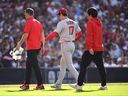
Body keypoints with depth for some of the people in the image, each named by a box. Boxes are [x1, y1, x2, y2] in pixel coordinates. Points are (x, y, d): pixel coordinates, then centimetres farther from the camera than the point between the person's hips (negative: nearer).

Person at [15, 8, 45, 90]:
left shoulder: (29, 22, -9)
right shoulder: (38, 23, 15)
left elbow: (25, 35, -15)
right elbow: (42, 36, 14)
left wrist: (20, 43, -6)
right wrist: (43, 46, 18)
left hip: (31, 47, -9)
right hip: (38, 47, 9)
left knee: (35, 65, -9)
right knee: (28, 65, 16)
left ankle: (40, 84, -12)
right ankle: (26, 84, 19)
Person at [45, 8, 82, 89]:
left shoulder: (61, 23, -11)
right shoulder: (74, 23, 11)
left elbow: (55, 33, -18)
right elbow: (80, 33, 10)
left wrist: (45, 39, -15)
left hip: (65, 44, -8)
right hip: (72, 45, 8)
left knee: (69, 65, -7)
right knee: (63, 64, 15)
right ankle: (58, 84, 18)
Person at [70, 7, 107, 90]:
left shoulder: (90, 23, -8)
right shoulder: (100, 23, 15)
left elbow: (89, 36, -17)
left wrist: (90, 47, -22)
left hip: (91, 49, -8)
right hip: (100, 48, 8)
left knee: (83, 66, -4)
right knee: (100, 67, 10)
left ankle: (79, 84, -7)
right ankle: (104, 85, 9)